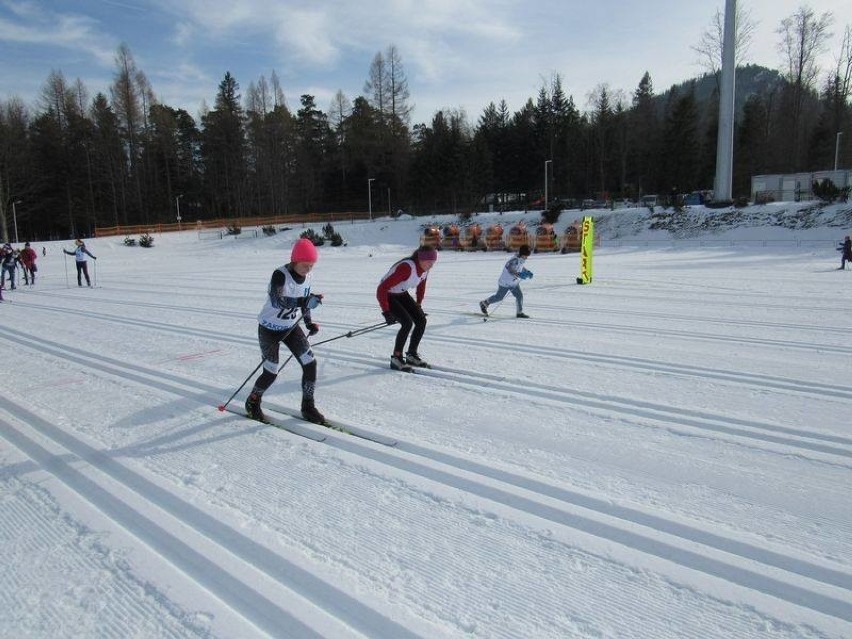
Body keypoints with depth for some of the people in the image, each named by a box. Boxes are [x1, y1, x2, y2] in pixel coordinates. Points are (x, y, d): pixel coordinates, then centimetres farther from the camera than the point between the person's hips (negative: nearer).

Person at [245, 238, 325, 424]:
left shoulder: (307, 276, -7)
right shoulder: (280, 275, -28)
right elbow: (277, 301, -43)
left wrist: (309, 322, 2)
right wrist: (304, 302, -54)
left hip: (291, 327, 6)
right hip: (270, 329, -6)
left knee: (310, 363, -5)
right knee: (271, 372, 1)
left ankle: (308, 407, 11)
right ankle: (252, 402, 30)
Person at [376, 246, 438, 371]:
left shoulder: (425, 268, -11)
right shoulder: (406, 268, -35)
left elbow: (421, 285, 13)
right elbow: (382, 289, -34)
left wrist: (418, 304, 14)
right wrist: (386, 312, -32)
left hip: (402, 294, 7)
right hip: (387, 295, -7)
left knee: (422, 320, -5)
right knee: (407, 323, -22)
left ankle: (412, 355, 11)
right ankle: (396, 359, -7)